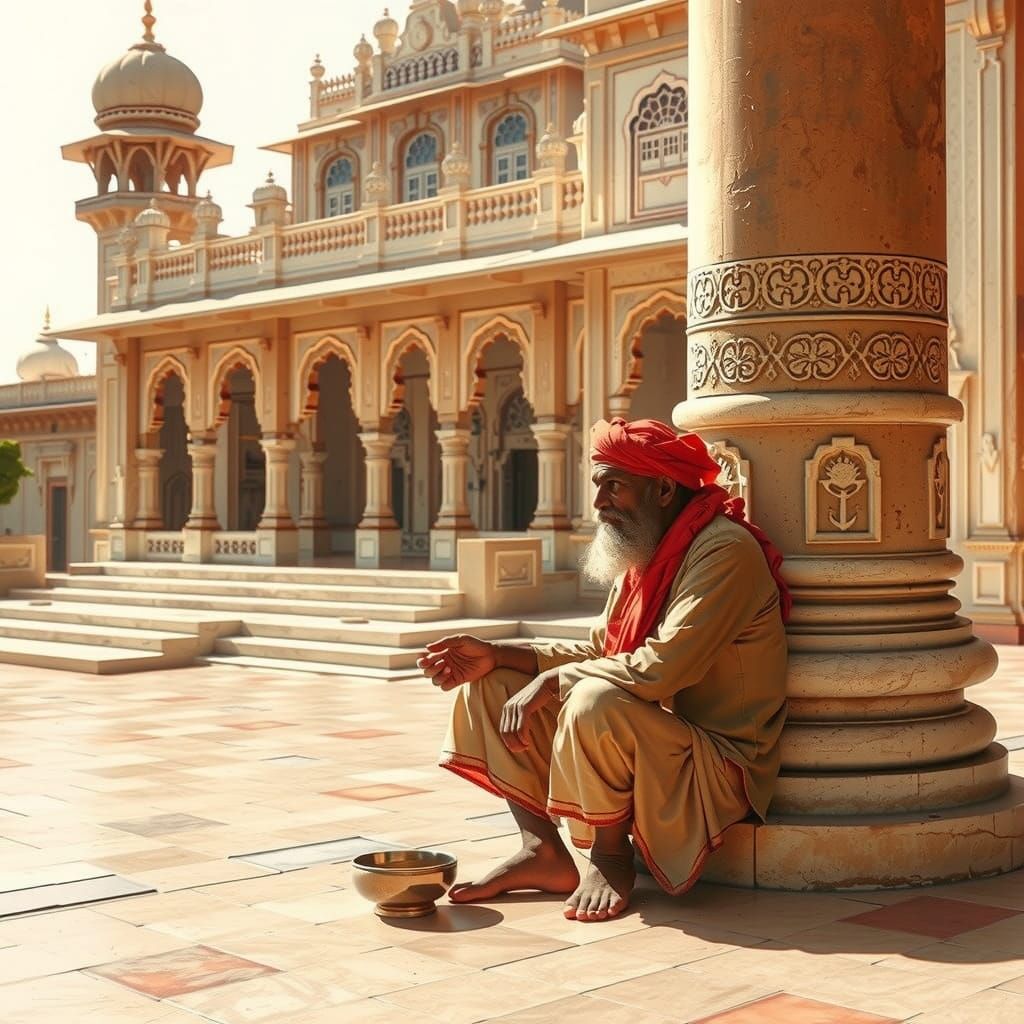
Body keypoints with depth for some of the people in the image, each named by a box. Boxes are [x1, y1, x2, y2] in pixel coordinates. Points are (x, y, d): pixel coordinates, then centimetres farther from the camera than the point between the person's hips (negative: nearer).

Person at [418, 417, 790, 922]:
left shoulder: (725, 552, -20)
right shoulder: (646, 550, 10)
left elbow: (661, 668, -30)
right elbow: (598, 651, 11)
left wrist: (551, 682, -21)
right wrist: (497, 655, -1)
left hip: (719, 762, -9)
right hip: (647, 740, 9)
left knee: (597, 702, -37)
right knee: (489, 686, 1)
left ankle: (611, 858, -12)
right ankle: (544, 852, -1)